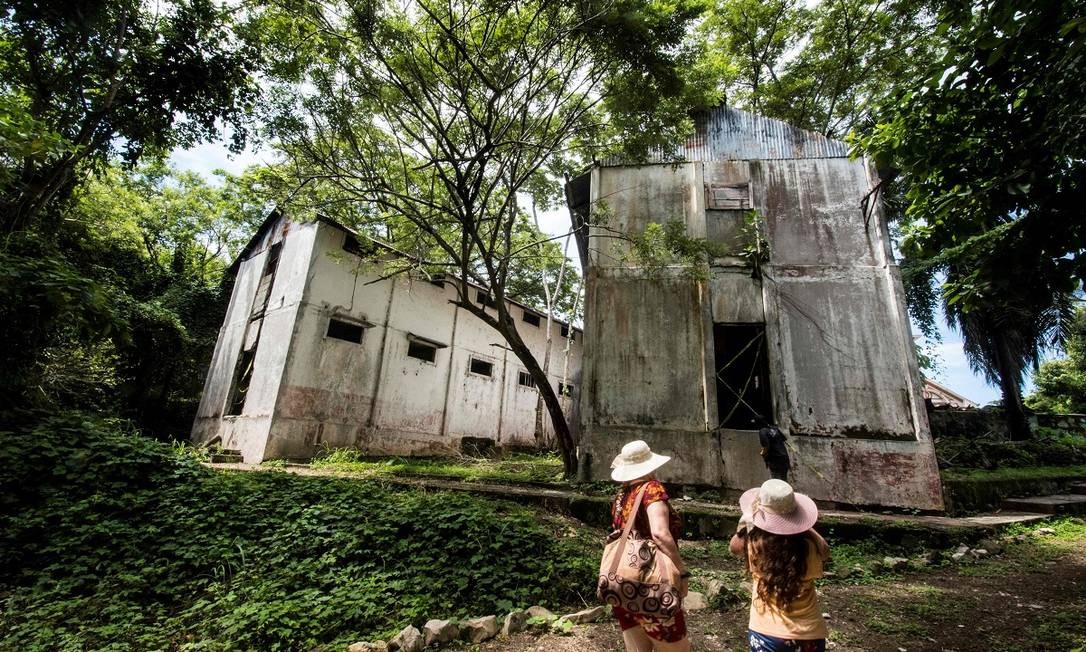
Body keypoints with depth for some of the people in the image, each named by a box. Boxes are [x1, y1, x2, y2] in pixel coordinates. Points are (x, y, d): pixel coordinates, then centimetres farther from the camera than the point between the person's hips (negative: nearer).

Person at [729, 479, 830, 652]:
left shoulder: (753, 544, -18)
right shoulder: (810, 544, -17)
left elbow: (734, 547, 5)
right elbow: (825, 552, 8)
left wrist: (747, 521, 6)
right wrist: (804, 526, 14)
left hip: (766, 634, -1)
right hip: (808, 634, 1)